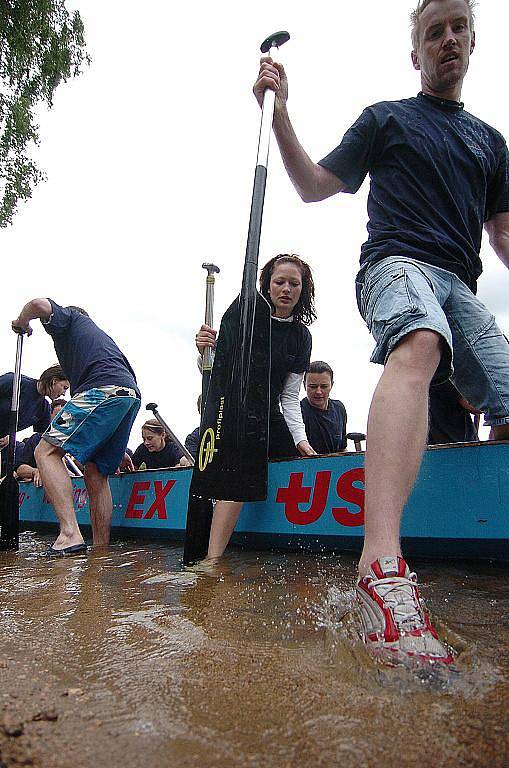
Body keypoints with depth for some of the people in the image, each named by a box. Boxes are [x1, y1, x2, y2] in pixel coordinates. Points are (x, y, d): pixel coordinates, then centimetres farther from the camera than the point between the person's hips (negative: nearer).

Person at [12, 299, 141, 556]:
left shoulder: (70, 318, 23)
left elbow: (40, 304, -2)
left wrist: (22, 323, 23)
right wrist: (118, 448, 38)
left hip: (103, 390, -8)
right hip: (131, 394, 8)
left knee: (46, 451, -6)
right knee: (96, 472, 12)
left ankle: (70, 533, -19)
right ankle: (101, 550, 12)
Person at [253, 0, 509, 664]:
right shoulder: (385, 117, 18)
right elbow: (314, 187, 12)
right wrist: (280, 113, 0)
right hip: (396, 262, -6)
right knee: (418, 344, -40)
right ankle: (382, 561, -56)